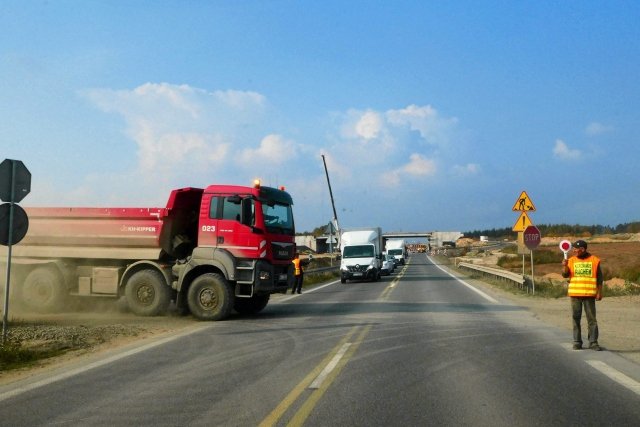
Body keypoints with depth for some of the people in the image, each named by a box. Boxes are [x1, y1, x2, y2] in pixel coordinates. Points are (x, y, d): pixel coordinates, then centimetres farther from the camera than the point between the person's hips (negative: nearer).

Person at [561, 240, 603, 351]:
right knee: (576, 318, 5)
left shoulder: (594, 260, 1)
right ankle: (577, 342, 12)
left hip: (589, 295, -2)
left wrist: (599, 292, -1)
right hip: (575, 294, 2)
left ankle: (593, 342, 6)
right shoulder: (572, 260, 6)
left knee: (591, 319, 0)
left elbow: (599, 278, 4)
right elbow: (565, 275, -1)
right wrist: (565, 266, -20)